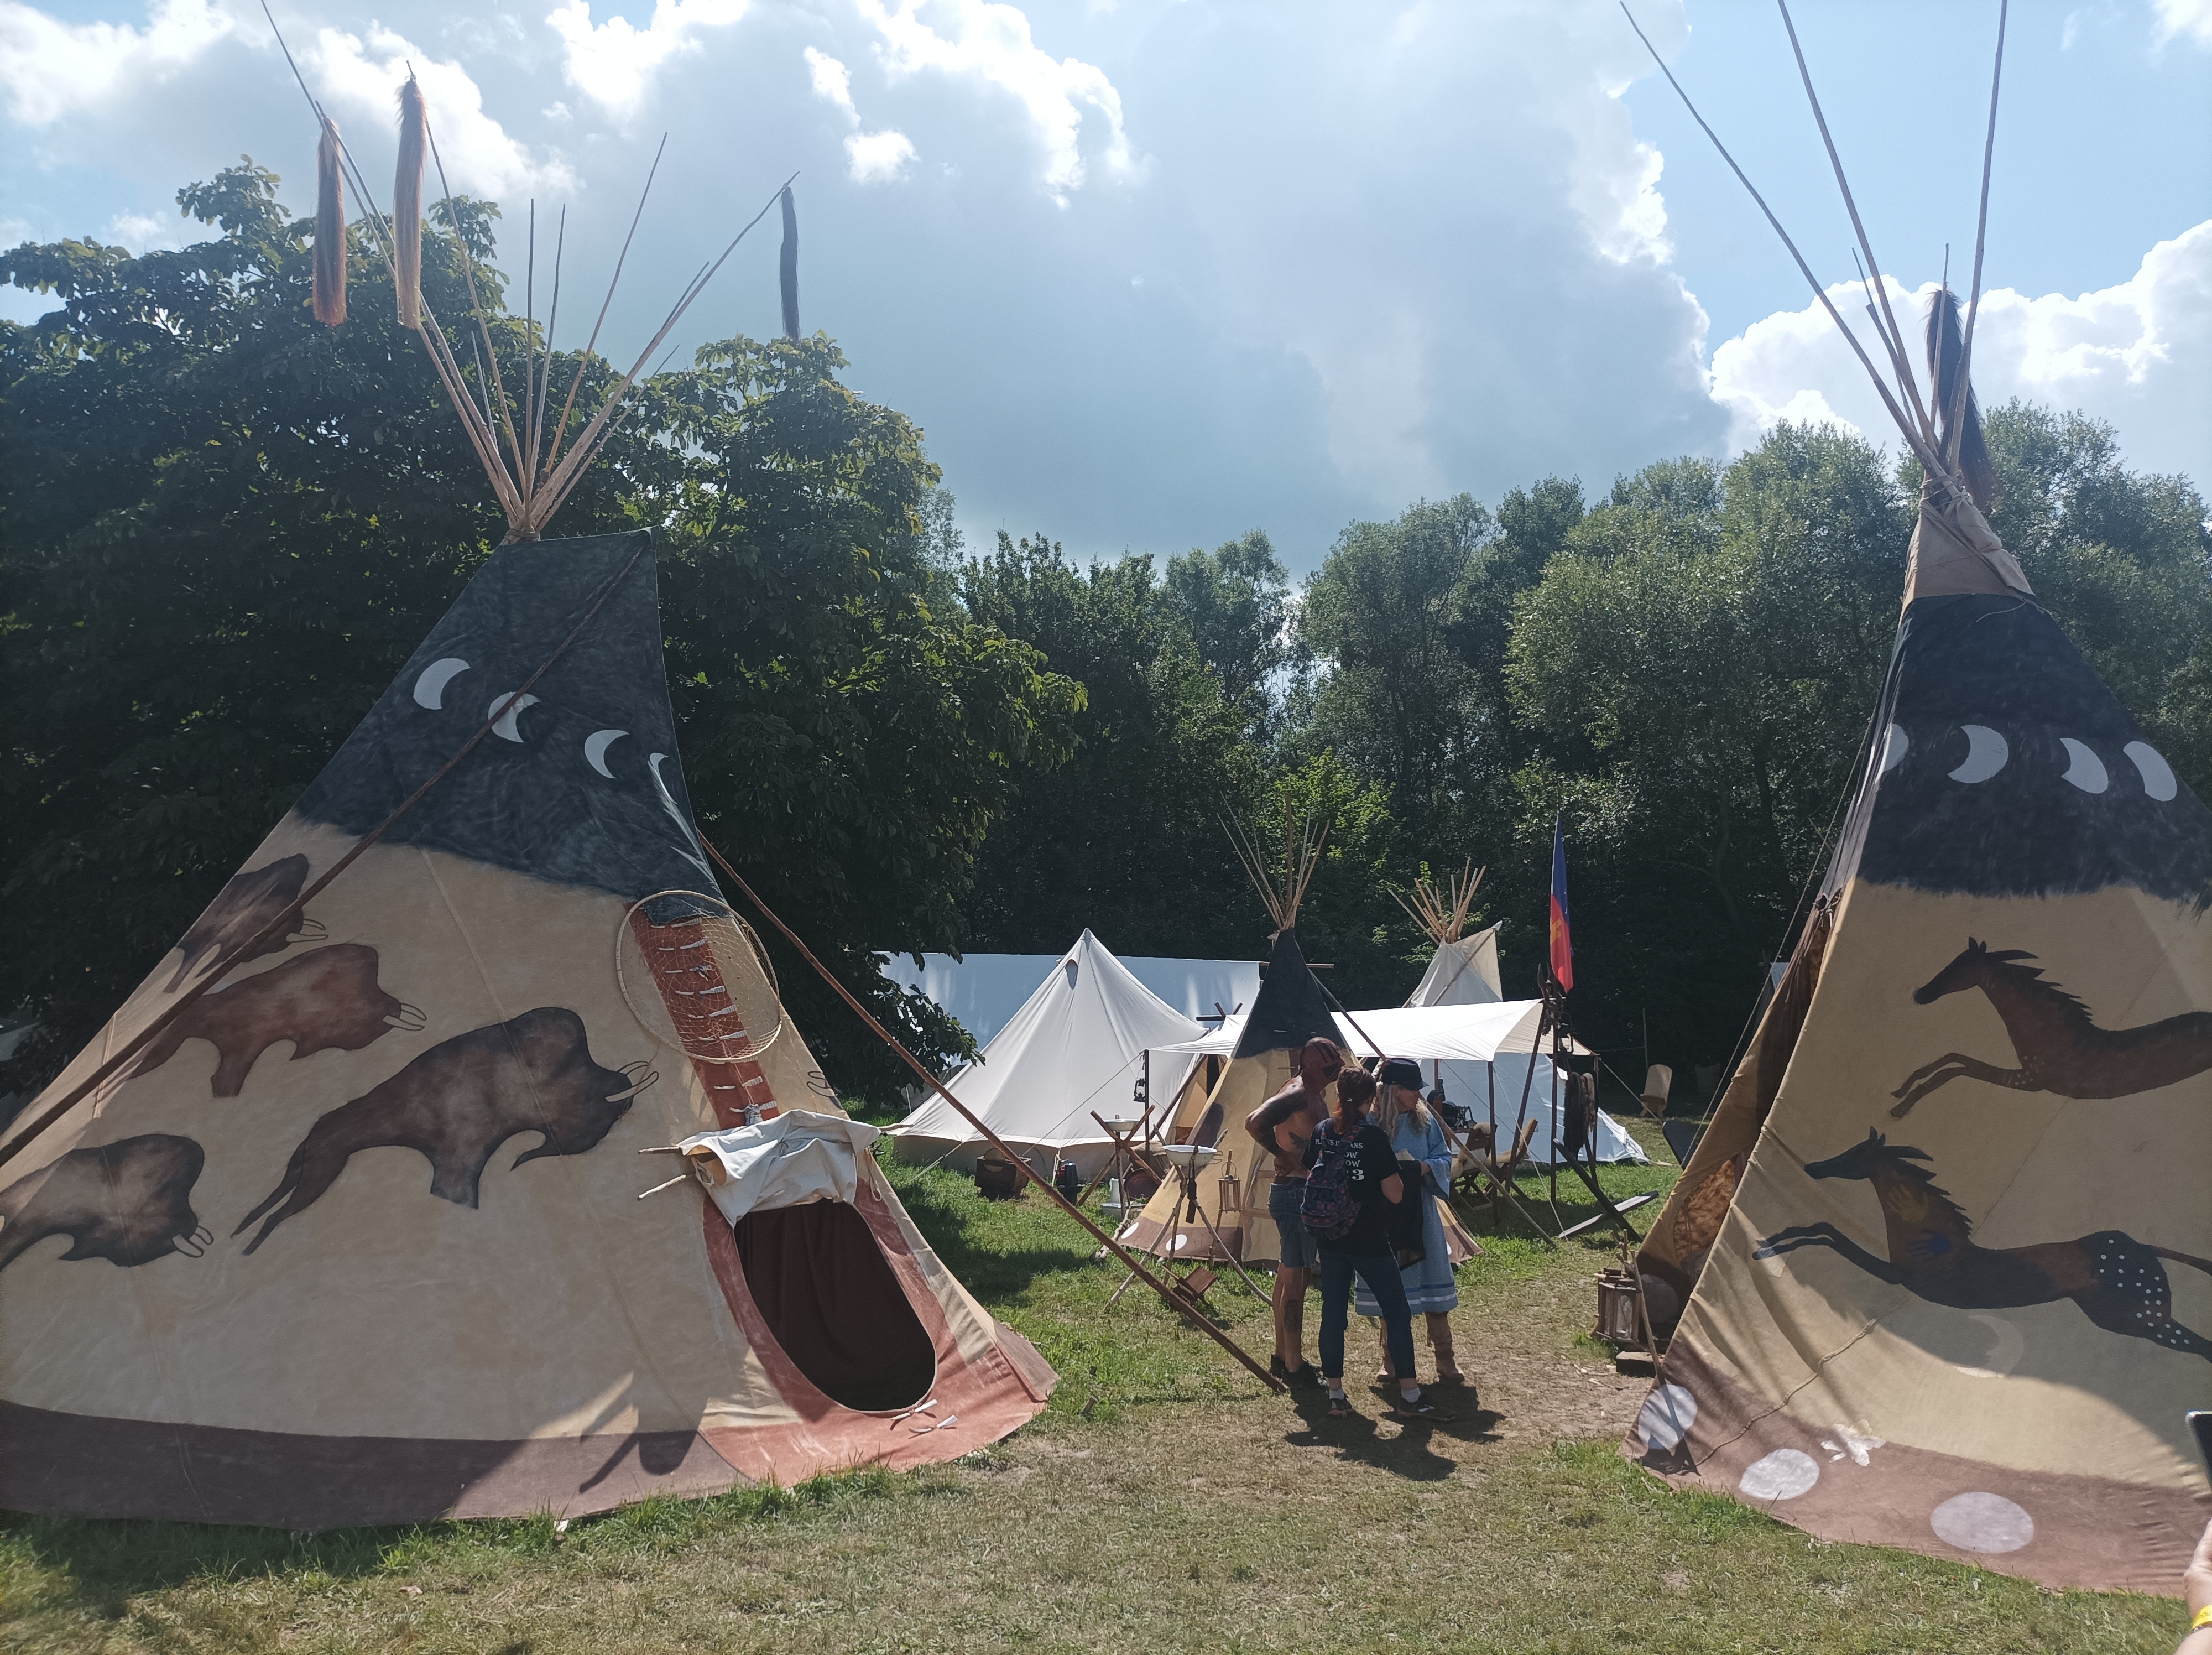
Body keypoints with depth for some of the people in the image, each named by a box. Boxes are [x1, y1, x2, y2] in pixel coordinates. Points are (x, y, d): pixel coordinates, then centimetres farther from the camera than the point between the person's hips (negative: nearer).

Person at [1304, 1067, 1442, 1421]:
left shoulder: (1322, 1132, 1)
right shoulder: (1372, 1136, -14)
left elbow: (1310, 1178, 10)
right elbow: (1395, 1194, -13)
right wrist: (1396, 1170, 5)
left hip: (1330, 1241, 5)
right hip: (1370, 1242, -5)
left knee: (1333, 1314, 10)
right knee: (1398, 1314, 6)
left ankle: (1335, 1395, 13)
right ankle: (1409, 1397, 9)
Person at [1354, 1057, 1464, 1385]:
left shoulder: (1424, 1119, 2)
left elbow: (1444, 1158, 6)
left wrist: (1425, 1166, -14)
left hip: (1421, 1214, 2)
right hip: (1383, 1216, -2)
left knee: (1432, 1285, 3)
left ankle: (1445, 1362, 12)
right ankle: (1392, 1362, 21)